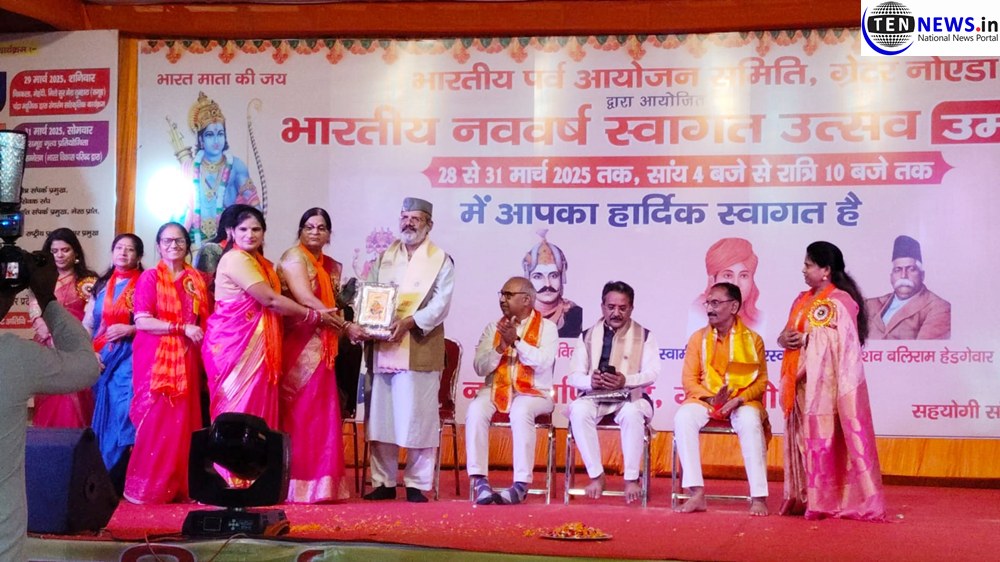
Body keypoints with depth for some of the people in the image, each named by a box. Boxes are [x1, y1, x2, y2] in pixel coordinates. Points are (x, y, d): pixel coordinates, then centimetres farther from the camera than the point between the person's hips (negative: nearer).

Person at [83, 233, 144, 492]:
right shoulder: (102, 285, 14)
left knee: (125, 416, -13)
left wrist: (129, 329, -16)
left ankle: (117, 482, -4)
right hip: (101, 360, 5)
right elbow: (87, 324, 13)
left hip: (130, 358, -5)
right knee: (103, 417, 7)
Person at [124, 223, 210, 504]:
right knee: (155, 421, -5)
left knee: (182, 422, 2)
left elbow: (205, 320, 18)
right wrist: (182, 328, -14)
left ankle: (180, 486, 9)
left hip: (186, 360, 4)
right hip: (155, 359, -3)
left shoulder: (197, 280, 12)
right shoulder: (150, 277, 0)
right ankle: (146, 487, 3)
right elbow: (142, 322, -9)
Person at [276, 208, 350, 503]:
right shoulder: (294, 257, -5)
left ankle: (320, 483, 11)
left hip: (322, 348, 7)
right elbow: (306, 299, -16)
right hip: (299, 344, -7)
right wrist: (346, 325, -20)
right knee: (302, 413, -6)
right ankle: (303, 485, -3)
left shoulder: (332, 266, 18)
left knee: (321, 414, 6)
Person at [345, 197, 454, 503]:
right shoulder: (384, 258, 17)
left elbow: (440, 305, -7)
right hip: (382, 348, 4)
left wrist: (409, 322, -22)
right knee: (381, 417, 6)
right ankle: (384, 482, 15)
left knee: (418, 418, -2)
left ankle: (417, 485, 5)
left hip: (419, 350, -4)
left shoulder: (441, 260, 4)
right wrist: (355, 322, -10)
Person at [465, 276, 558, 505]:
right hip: (495, 390, 3)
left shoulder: (547, 328, 4)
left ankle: (521, 485, -35)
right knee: (476, 409, -30)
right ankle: (479, 480, -31)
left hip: (533, 393, -3)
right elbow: (480, 367, 5)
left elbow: (543, 362, -13)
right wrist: (501, 347, -10)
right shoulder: (493, 327, 14)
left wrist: (516, 340, -19)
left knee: (521, 411, -37)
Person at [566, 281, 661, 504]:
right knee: (579, 411, -34)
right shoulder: (587, 336, 14)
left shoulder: (644, 336, 9)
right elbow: (574, 375, 6)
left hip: (630, 397, -2)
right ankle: (596, 475, -25)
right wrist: (590, 381, -19)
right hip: (594, 397, 2)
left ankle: (632, 478, -26)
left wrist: (626, 381, -25)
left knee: (632, 413, -38)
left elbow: (651, 373, -4)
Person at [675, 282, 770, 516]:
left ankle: (758, 497, -31)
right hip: (705, 400, 2)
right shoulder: (698, 338, 7)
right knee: (683, 417, -31)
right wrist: (712, 399, -15)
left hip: (742, 401, -2)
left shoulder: (753, 339, 3)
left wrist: (738, 399, -17)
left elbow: (761, 381, 2)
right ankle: (697, 493, -31)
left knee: (750, 421, -37)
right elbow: (689, 379, 4)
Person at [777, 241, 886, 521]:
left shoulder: (841, 302, -10)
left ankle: (826, 501, 0)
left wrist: (804, 340, -18)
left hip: (828, 383, -8)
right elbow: (790, 333, 19)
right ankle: (805, 497, 17)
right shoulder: (803, 300, 16)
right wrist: (785, 338, -3)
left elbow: (840, 344, -17)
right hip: (804, 382, 8)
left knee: (825, 437, -5)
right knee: (805, 436, 10)